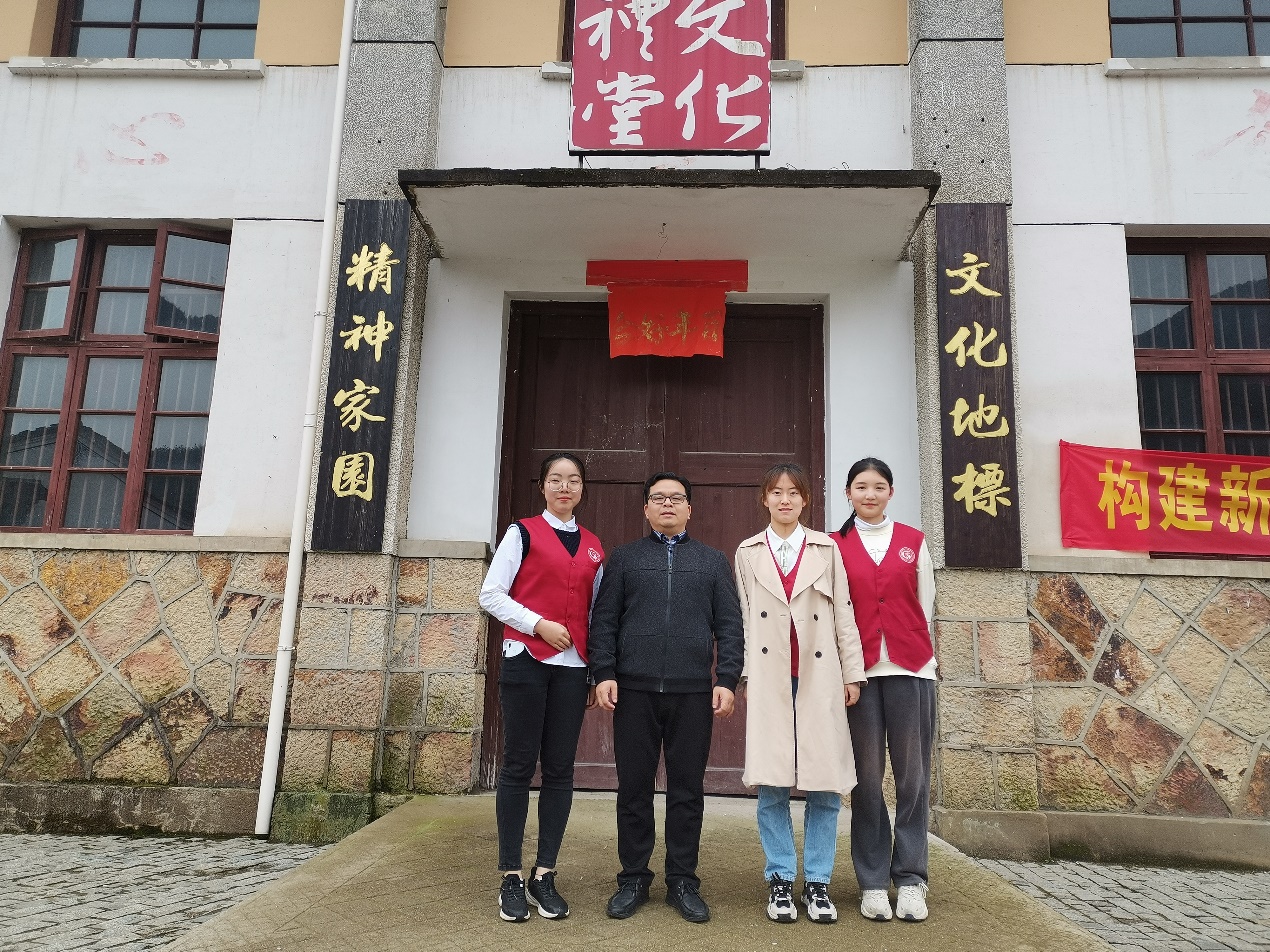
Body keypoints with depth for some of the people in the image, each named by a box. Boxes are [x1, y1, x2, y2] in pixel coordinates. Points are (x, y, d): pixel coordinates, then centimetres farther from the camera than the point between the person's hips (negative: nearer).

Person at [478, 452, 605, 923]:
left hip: (572, 669, 4)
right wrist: (539, 624, -14)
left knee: (559, 770, 5)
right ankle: (511, 877, 11)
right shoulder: (523, 533, 1)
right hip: (526, 662, -3)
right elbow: (491, 594, -4)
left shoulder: (593, 547, 13)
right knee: (519, 766, 1)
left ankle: (544, 875, 15)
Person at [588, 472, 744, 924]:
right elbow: (604, 620, 7)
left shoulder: (712, 561, 13)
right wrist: (604, 674, -4)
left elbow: (729, 626, 8)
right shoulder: (624, 558, 12)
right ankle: (633, 879, 19)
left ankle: (683, 881, 18)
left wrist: (727, 680, -2)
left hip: (693, 691, 0)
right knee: (634, 788, 6)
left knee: (687, 789, 6)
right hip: (634, 689, 0)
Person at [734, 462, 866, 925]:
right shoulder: (748, 552, 9)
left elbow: (844, 613, 6)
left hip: (819, 674, 0)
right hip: (768, 675, 0)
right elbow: (744, 618, 8)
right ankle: (780, 879, 14)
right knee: (771, 783, 1)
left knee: (825, 783, 1)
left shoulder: (826, 549, 8)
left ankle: (817, 882, 14)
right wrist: (745, 675, 3)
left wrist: (852, 672, 3)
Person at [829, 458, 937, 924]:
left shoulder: (914, 541, 9)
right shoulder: (835, 546, 5)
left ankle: (910, 879, 16)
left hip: (910, 668, 1)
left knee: (912, 776, 4)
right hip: (860, 672, -1)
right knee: (867, 777, 4)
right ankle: (873, 882, 14)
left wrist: (918, 654, 9)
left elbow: (925, 606, 12)